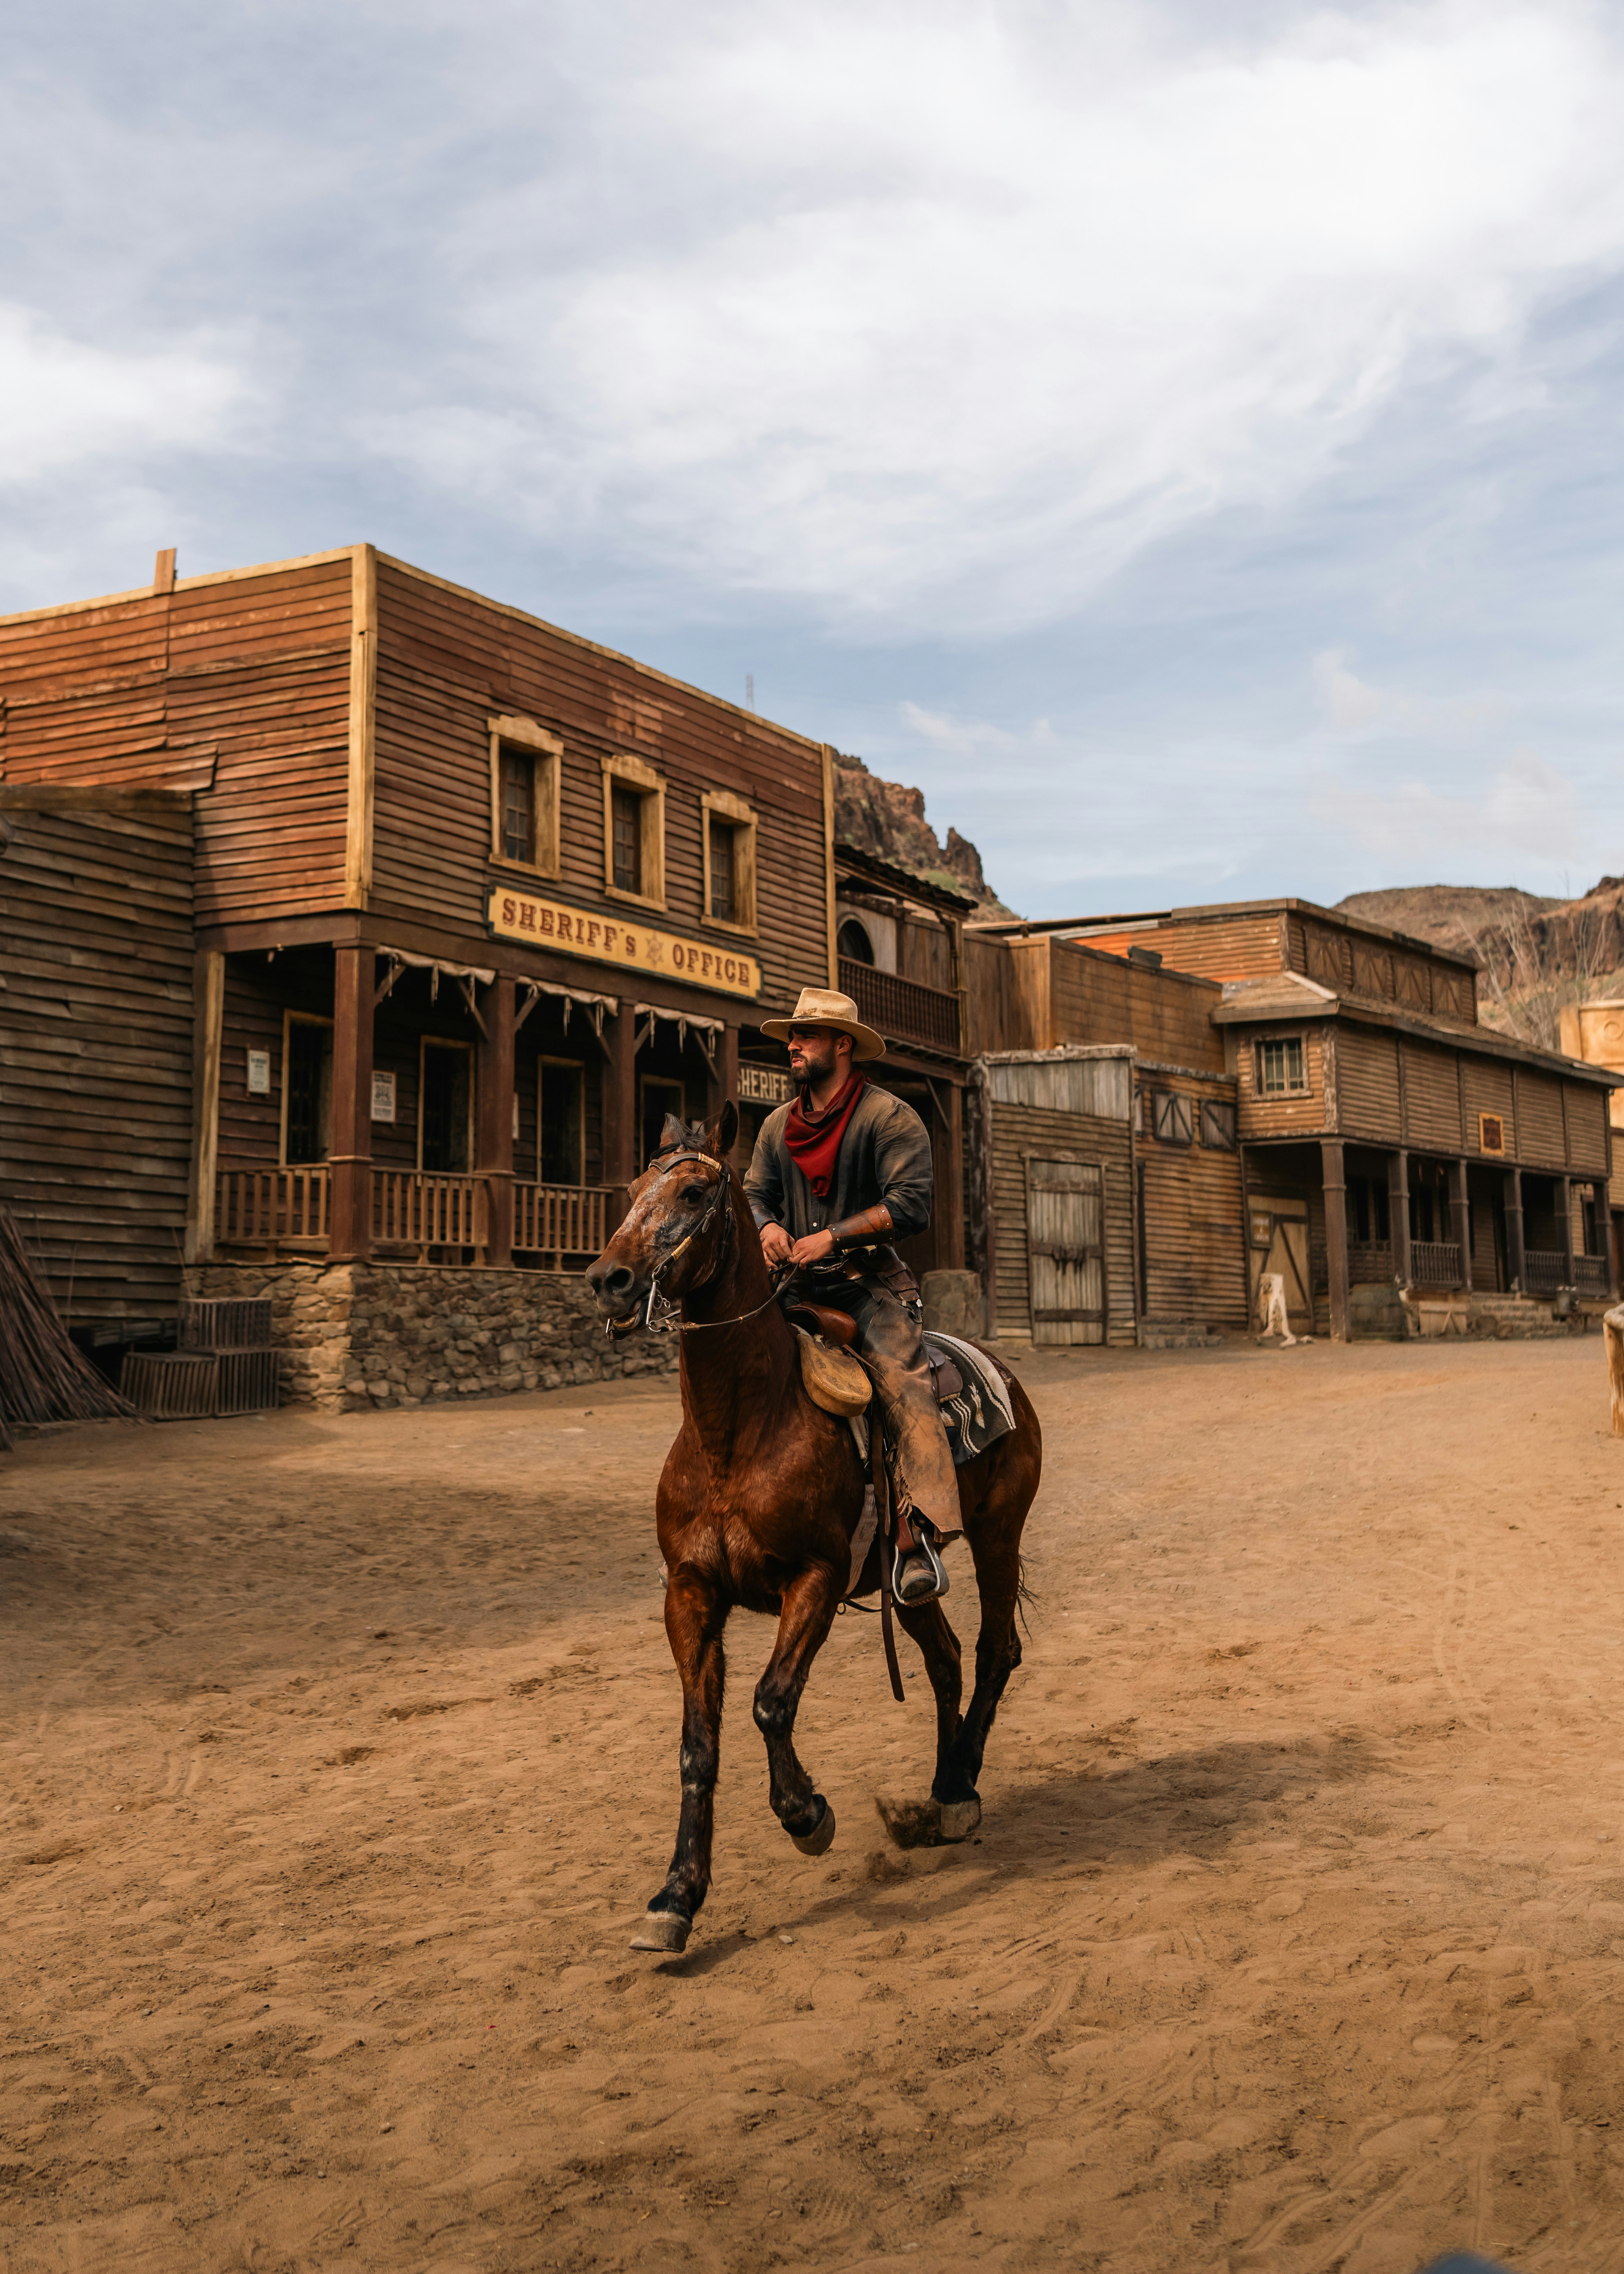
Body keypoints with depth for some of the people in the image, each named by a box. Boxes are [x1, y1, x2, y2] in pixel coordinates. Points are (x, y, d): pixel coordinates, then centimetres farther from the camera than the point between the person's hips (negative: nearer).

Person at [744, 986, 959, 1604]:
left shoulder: (890, 1118, -3)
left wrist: (832, 1236, -19)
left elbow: (910, 1204, -13)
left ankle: (919, 1535, -38)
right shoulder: (777, 1126, 16)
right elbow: (755, 1194, 18)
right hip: (797, 1287, 6)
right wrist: (768, 1226, -6)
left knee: (902, 1380, -27)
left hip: (872, 1283, -6)